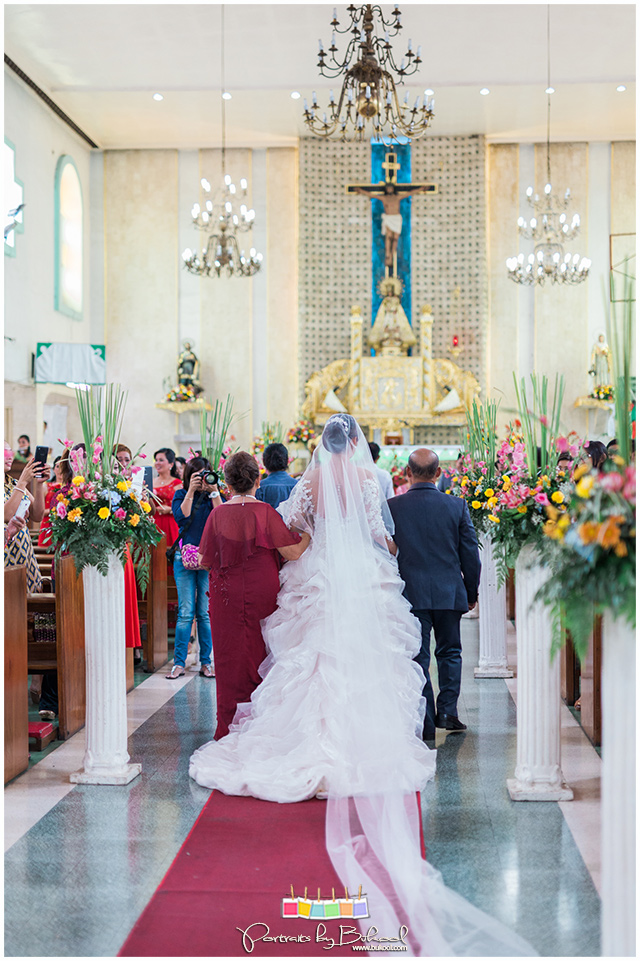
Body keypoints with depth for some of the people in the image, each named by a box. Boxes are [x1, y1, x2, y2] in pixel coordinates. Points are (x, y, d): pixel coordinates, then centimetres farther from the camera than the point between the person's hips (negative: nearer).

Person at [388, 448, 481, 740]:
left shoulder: (392, 507, -6)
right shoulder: (457, 506, -3)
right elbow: (471, 554, 2)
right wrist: (472, 592, 14)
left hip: (410, 594, -1)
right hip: (449, 592, 1)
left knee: (418, 657, 5)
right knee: (450, 651, 18)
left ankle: (425, 723, 6)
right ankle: (447, 711, 12)